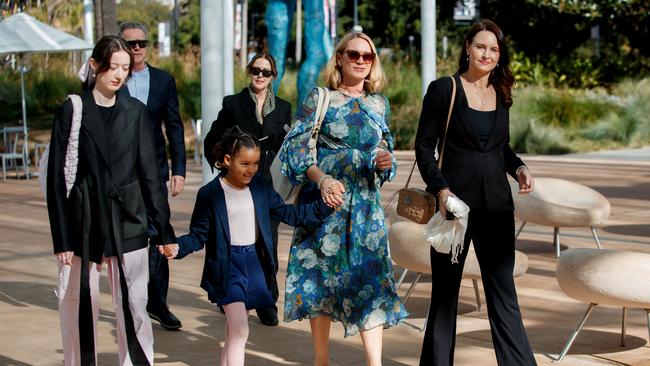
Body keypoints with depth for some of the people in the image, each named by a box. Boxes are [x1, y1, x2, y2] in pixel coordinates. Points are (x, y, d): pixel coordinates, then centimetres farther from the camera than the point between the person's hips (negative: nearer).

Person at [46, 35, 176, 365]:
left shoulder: (135, 112, 6)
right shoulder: (71, 111, -1)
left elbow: (149, 173, 7)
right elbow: (57, 177, -2)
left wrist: (164, 230, 4)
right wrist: (62, 238, -6)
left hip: (128, 222, 2)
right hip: (83, 222, -2)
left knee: (133, 307, 2)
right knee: (79, 307, 2)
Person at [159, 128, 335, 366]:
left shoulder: (260, 188, 3)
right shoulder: (210, 194, -8)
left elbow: (288, 214, 9)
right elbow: (198, 235, -4)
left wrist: (326, 206, 1)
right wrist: (178, 248, -24)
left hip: (256, 264, 4)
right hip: (228, 268, -4)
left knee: (234, 331, 13)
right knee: (240, 331, -14)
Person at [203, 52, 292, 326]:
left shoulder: (282, 108, 9)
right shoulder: (233, 104, 3)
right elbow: (212, 141, 9)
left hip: (270, 184, 1)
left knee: (268, 244, -2)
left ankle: (266, 303, 6)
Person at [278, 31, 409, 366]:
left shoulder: (379, 104, 11)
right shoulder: (319, 99, -1)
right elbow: (296, 148, -7)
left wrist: (384, 161, -5)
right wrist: (322, 179, -22)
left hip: (365, 204, 3)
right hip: (325, 200, -3)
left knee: (370, 277, -5)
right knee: (321, 275, 3)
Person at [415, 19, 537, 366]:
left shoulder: (501, 94, 11)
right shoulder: (443, 89, -4)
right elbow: (424, 146, -5)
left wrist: (518, 167, 1)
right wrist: (441, 189, -17)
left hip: (496, 204, 4)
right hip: (454, 200, -4)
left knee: (502, 289, 4)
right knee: (446, 288, 5)